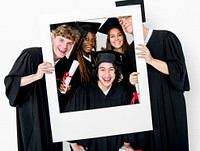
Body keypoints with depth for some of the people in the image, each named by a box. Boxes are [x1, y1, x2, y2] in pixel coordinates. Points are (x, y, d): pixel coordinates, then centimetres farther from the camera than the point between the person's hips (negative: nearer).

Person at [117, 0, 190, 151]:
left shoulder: (165, 37, -7)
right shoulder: (131, 50, 10)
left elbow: (178, 69, -13)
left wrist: (151, 60, -24)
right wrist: (132, 80, -5)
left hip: (168, 104, -5)